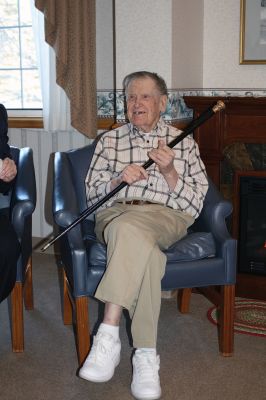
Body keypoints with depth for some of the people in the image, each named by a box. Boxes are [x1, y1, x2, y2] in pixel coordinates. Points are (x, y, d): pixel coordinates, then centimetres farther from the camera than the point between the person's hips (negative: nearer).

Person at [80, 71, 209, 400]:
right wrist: (119, 179, -6)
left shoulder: (184, 143, 15)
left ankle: (109, 334, -36)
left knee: (128, 227, -38)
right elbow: (92, 195, 14)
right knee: (144, 247, -36)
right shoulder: (109, 140, 20)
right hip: (114, 213, 1)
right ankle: (145, 354, -34)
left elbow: (195, 206, 8)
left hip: (167, 216, -1)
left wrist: (169, 172, -8)